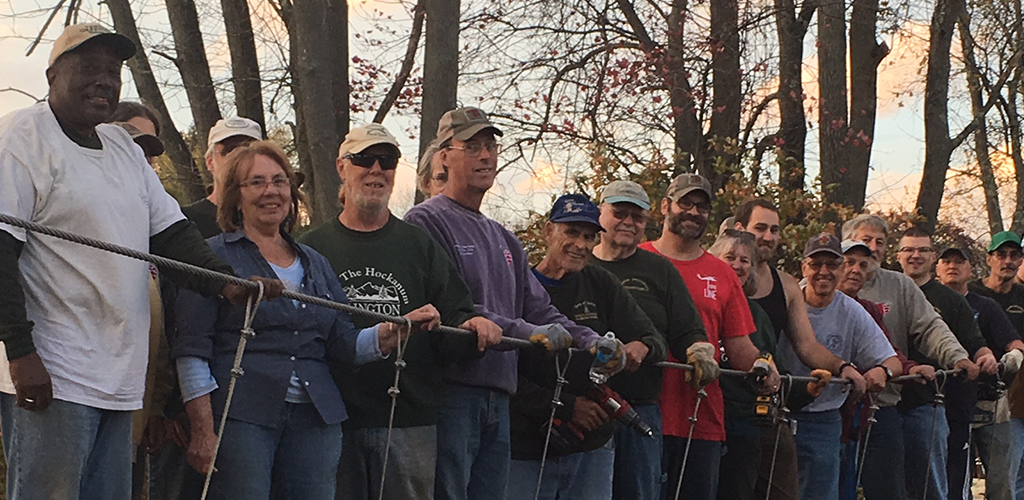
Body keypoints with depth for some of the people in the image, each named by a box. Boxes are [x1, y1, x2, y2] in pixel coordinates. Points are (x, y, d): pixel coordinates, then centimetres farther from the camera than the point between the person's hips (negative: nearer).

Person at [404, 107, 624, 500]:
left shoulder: (503, 239, 23)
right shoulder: (427, 222, -5)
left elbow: (539, 309, 19)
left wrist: (589, 340, 0)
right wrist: (523, 332, -23)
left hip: (498, 399, 8)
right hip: (449, 391, -8)